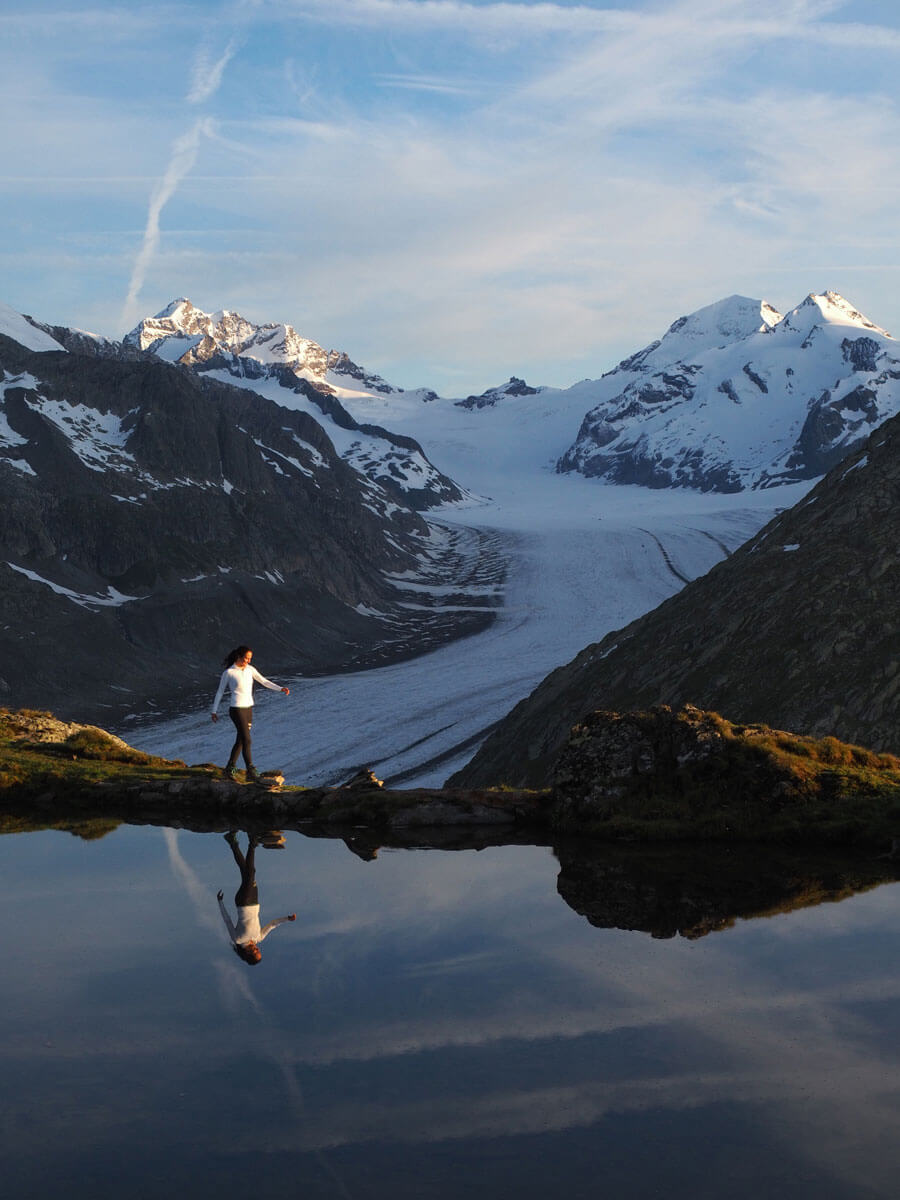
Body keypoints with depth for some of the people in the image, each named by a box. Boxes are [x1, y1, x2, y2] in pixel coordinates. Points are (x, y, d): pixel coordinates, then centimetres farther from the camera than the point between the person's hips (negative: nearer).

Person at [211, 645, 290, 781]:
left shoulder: (250, 669, 6)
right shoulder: (228, 672, -10)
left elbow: (264, 682, 5)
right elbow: (220, 691, -1)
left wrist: (281, 689, -8)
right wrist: (214, 711, 2)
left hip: (248, 709, 7)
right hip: (237, 710, -7)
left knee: (240, 741, 13)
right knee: (247, 740, -11)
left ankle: (230, 768, 27)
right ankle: (251, 773, -8)